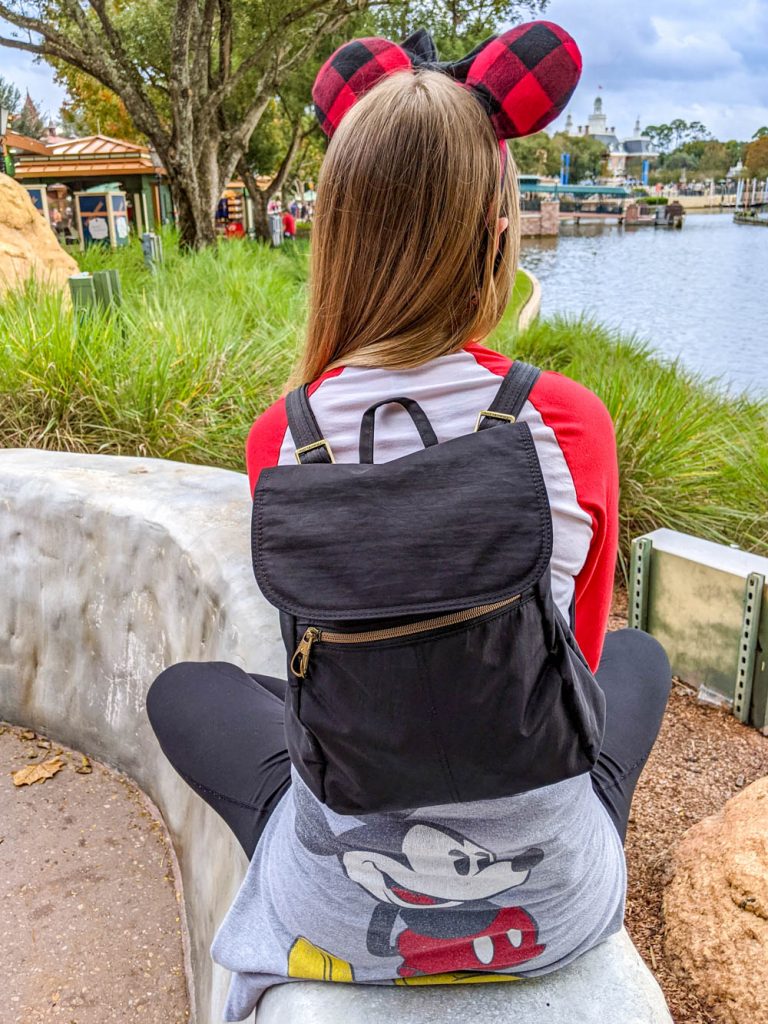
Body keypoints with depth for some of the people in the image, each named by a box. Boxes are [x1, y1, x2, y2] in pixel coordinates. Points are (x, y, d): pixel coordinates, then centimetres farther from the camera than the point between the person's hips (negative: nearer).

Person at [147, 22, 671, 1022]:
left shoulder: (280, 442, -17)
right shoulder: (570, 423, -18)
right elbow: (578, 652, 1)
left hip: (349, 917, 0)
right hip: (551, 908, 1)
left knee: (183, 689, 26)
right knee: (640, 656, 29)